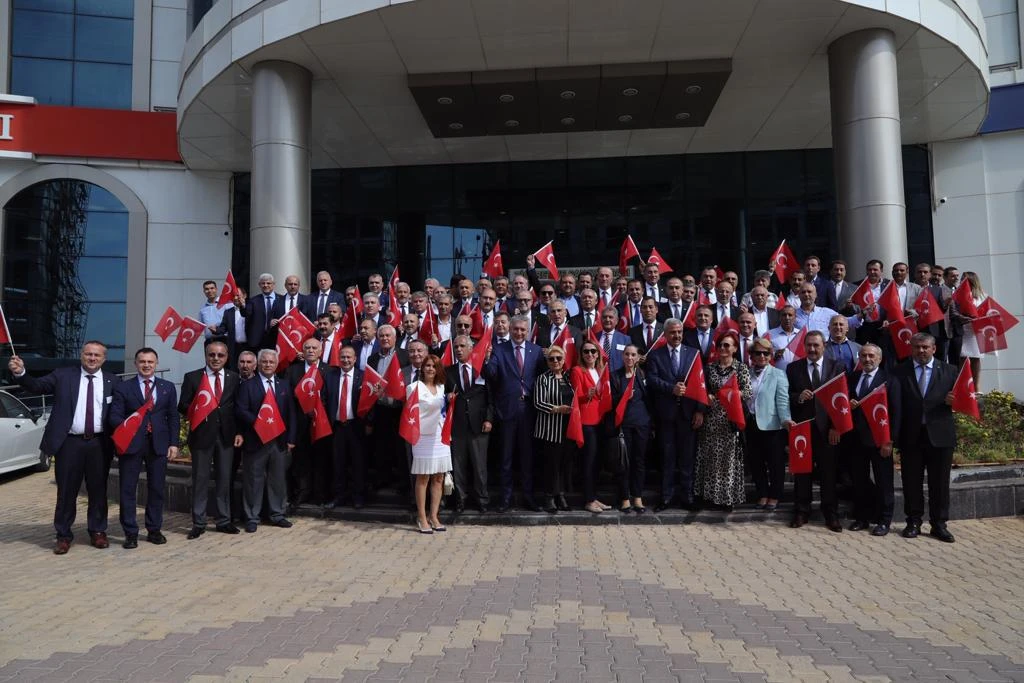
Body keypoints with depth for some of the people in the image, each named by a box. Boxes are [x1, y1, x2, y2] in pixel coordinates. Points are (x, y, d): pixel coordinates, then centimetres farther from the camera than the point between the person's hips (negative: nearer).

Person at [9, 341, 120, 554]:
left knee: (98, 490, 10)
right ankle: (63, 534, 21)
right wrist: (20, 373, -30)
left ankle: (97, 531, 24)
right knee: (66, 491, 7)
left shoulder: (112, 381, 4)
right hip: (69, 442, -1)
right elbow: (37, 385, -10)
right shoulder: (63, 375, 3)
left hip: (99, 443, 1)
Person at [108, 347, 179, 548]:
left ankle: (154, 530, 20)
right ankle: (131, 533, 12)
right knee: (128, 490, 3)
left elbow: (173, 417, 9)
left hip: (158, 444, 2)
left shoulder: (168, 387, 10)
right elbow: (114, 416, -1)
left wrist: (173, 443, 2)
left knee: (156, 489, 8)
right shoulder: (123, 388, 4)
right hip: (131, 443, -1)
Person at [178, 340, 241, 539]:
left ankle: (223, 521, 20)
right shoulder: (192, 377, 1)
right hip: (202, 434, -2)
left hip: (226, 435, 2)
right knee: (200, 480, 4)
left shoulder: (234, 378, 7)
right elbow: (183, 407, 0)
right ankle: (198, 523, 14)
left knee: (224, 479, 9)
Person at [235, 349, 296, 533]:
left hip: (279, 441, 3)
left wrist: (290, 438, 4)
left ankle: (277, 514, 21)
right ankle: (252, 518, 14)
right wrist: (257, 421, -21)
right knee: (253, 480, 3)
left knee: (278, 479, 10)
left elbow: (290, 413, 9)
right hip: (255, 440, -3)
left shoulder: (284, 385, 11)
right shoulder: (248, 385, 0)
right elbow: (240, 411, -8)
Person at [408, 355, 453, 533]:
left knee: (438, 478, 6)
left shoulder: (442, 388, 12)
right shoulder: (414, 387, -4)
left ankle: (433, 516, 14)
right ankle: (422, 518, 7)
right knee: (423, 478, 0)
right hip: (423, 436, -5)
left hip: (441, 436, 5)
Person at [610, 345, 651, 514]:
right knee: (624, 460, 0)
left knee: (639, 460, 4)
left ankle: (638, 498, 12)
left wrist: (652, 424, 6)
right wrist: (623, 396, -19)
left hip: (642, 423, 2)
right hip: (623, 424, -2)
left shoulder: (643, 375, 9)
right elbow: (612, 402, 1)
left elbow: (649, 399, 10)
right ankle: (625, 498, 8)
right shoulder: (615, 376, 3)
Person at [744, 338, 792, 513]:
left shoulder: (778, 374, -1)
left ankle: (774, 497, 19)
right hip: (751, 424, 4)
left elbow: (782, 400, -9)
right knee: (755, 462, 12)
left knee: (775, 462, 5)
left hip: (771, 425, -4)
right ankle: (762, 495, 26)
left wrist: (786, 419, -23)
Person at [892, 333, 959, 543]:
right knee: (911, 482, 7)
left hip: (940, 435, 0)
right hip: (911, 436, 0)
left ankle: (939, 524, 17)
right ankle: (913, 523, 18)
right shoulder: (900, 372, 4)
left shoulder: (949, 371, 8)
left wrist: (953, 401, -15)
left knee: (940, 483, 6)